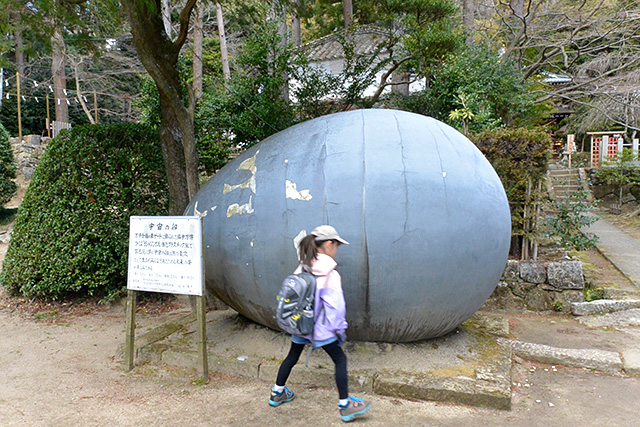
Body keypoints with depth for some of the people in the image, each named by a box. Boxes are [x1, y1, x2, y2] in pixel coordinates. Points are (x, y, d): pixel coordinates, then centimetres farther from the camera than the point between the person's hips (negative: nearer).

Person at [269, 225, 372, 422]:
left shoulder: (301, 269, -2)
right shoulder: (330, 275, -20)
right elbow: (335, 306, -16)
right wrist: (340, 329, -3)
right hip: (321, 327, -6)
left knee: (292, 357, 22)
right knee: (340, 360, 7)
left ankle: (277, 394, 37)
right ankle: (345, 406, 13)